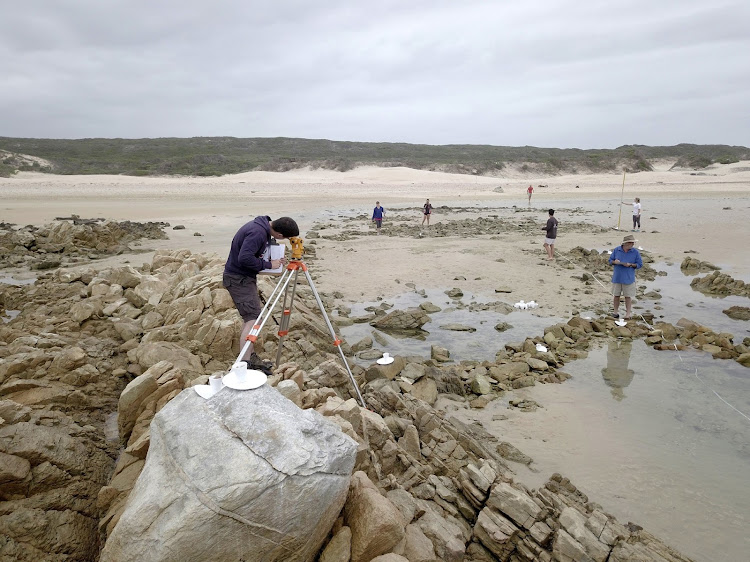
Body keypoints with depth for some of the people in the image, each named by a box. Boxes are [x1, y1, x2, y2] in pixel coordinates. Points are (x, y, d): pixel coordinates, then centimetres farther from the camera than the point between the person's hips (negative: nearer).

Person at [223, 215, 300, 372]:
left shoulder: (262, 226, 6)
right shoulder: (257, 233, -25)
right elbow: (244, 258, -32)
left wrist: (274, 261, 5)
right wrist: (268, 264, -20)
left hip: (246, 277, 10)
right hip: (239, 279, -10)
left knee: (251, 317, 14)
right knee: (253, 318, -15)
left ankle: (251, 357, 23)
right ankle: (244, 364, -16)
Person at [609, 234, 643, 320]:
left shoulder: (635, 252, -5)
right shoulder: (616, 250, -1)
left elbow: (639, 264, -2)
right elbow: (610, 261, 6)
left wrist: (630, 265, -19)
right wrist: (614, 262, -16)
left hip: (628, 278, -2)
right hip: (617, 277, 2)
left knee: (628, 296, 3)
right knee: (616, 295, 10)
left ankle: (628, 313, 11)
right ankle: (616, 311, 22)